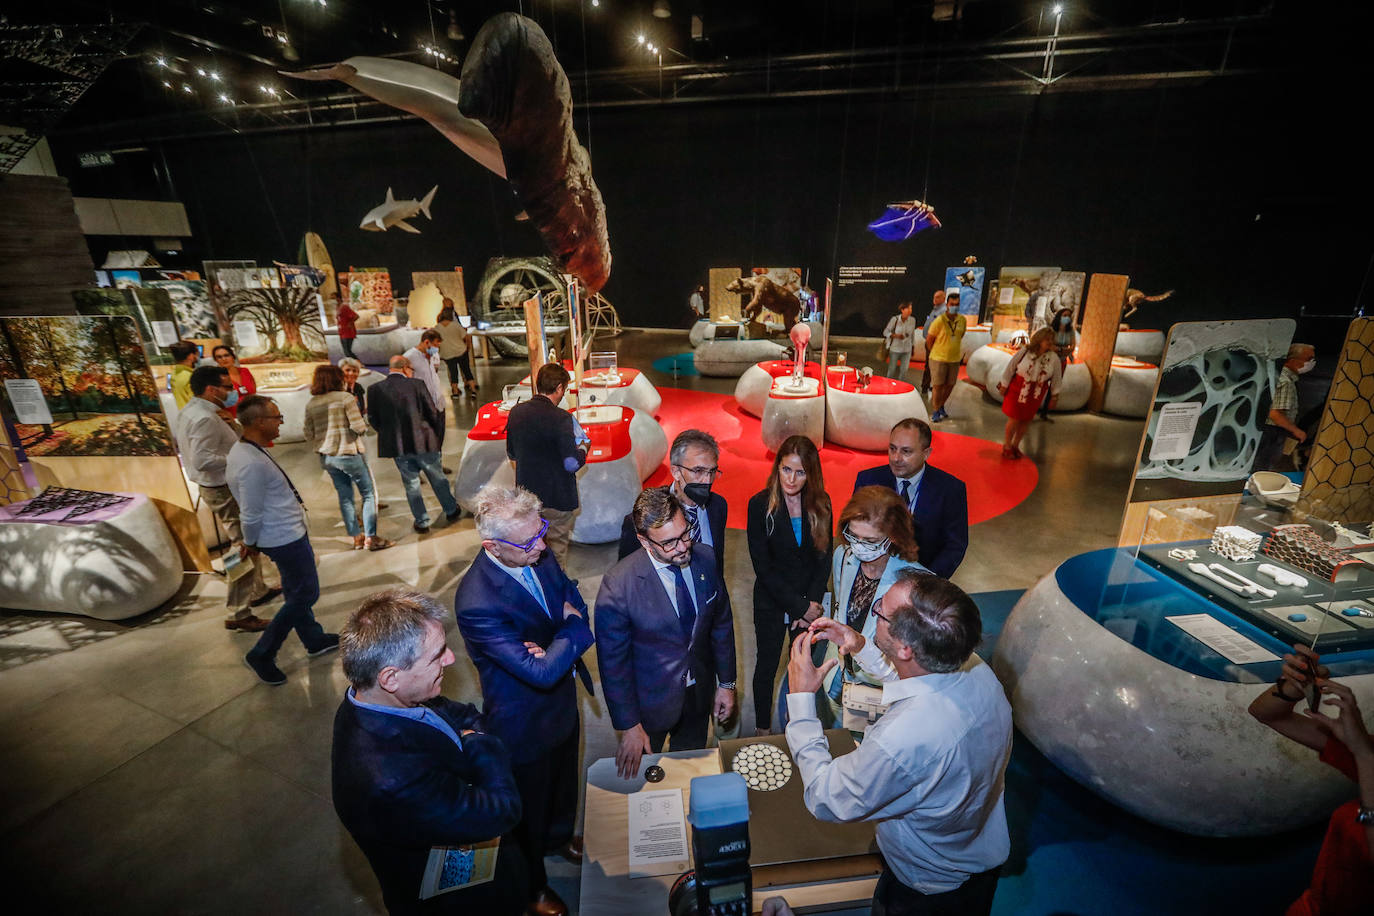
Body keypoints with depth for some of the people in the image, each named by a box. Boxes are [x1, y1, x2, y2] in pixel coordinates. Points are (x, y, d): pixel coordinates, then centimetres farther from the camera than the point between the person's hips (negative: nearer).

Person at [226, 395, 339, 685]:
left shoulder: (245, 450, 3)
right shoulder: (252, 463, -28)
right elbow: (251, 515, -20)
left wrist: (253, 542, 20)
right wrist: (251, 543, -3)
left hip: (285, 533, 10)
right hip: (285, 539, -10)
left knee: (296, 591, 22)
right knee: (305, 595, 3)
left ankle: (314, 639, 38)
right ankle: (262, 654, 14)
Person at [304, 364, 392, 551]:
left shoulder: (310, 404, 6)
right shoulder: (345, 397, -10)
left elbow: (309, 434, 9)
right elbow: (359, 427, -16)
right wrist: (364, 424, 5)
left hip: (326, 456, 6)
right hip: (349, 452, -6)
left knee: (345, 496, 13)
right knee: (369, 494, 3)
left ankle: (356, 536, 18)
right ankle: (370, 537, 1)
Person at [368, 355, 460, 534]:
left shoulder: (375, 390, -2)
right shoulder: (416, 384, -9)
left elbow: (372, 419, 2)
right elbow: (433, 413, -7)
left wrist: (389, 434, 17)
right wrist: (434, 434, 10)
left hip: (396, 445, 2)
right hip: (422, 441, -2)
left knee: (411, 484, 13)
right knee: (437, 478, 16)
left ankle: (422, 522, 18)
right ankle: (451, 511, 31)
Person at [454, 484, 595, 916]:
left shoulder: (539, 556, -16)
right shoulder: (477, 603, -38)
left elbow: (578, 611, -6)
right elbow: (542, 673, -36)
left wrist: (553, 648, -25)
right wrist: (572, 628, -21)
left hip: (563, 702, 6)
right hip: (524, 723, -6)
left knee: (564, 781, 33)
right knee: (530, 807, 23)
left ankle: (560, 837, 65)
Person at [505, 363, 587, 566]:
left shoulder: (516, 412, -2)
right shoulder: (560, 418, -22)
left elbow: (511, 455, 8)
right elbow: (572, 464, -21)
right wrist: (583, 447, -2)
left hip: (526, 495, 6)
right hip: (557, 497, -6)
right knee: (557, 548, 13)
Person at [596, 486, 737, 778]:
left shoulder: (705, 559, -16)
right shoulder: (618, 586, -30)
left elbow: (722, 623, -1)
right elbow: (613, 662, -18)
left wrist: (726, 683, 4)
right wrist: (629, 726, -12)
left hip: (700, 695, 4)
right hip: (651, 701, -3)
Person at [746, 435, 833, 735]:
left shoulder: (820, 503, -5)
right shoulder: (760, 504, -15)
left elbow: (824, 558, 0)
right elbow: (762, 566, -15)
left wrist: (811, 603, -10)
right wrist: (799, 606, -15)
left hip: (810, 603, 2)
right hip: (771, 603, -2)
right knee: (767, 665, 14)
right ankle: (762, 730, 35)